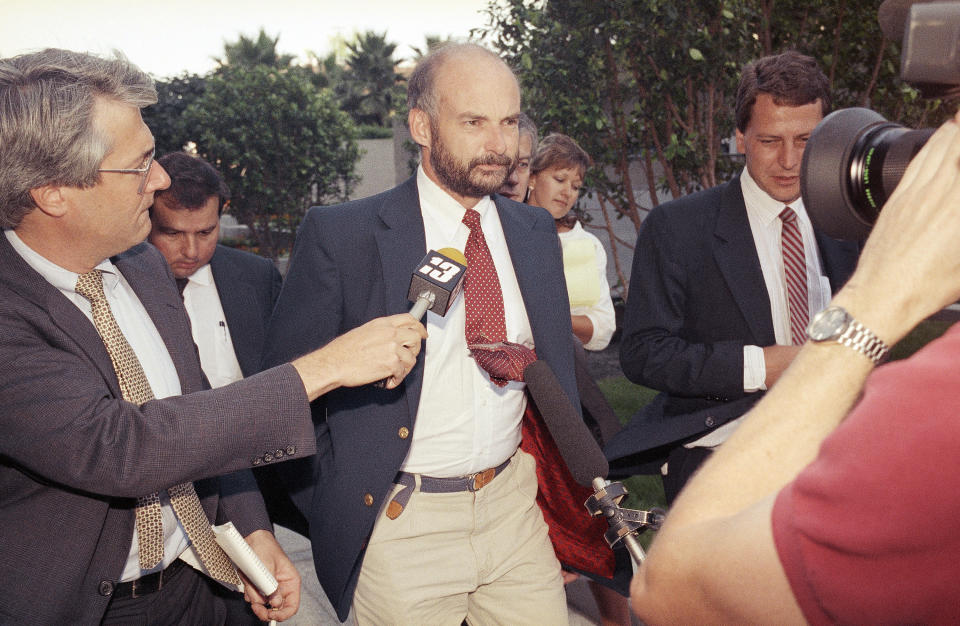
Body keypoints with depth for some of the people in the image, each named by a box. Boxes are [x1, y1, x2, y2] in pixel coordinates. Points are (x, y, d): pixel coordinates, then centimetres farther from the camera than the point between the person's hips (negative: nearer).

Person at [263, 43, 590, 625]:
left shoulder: (536, 231, 5)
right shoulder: (341, 234, -11)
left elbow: (559, 367, 12)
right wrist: (330, 508, -2)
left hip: (516, 505, 4)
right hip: (400, 523, -4)